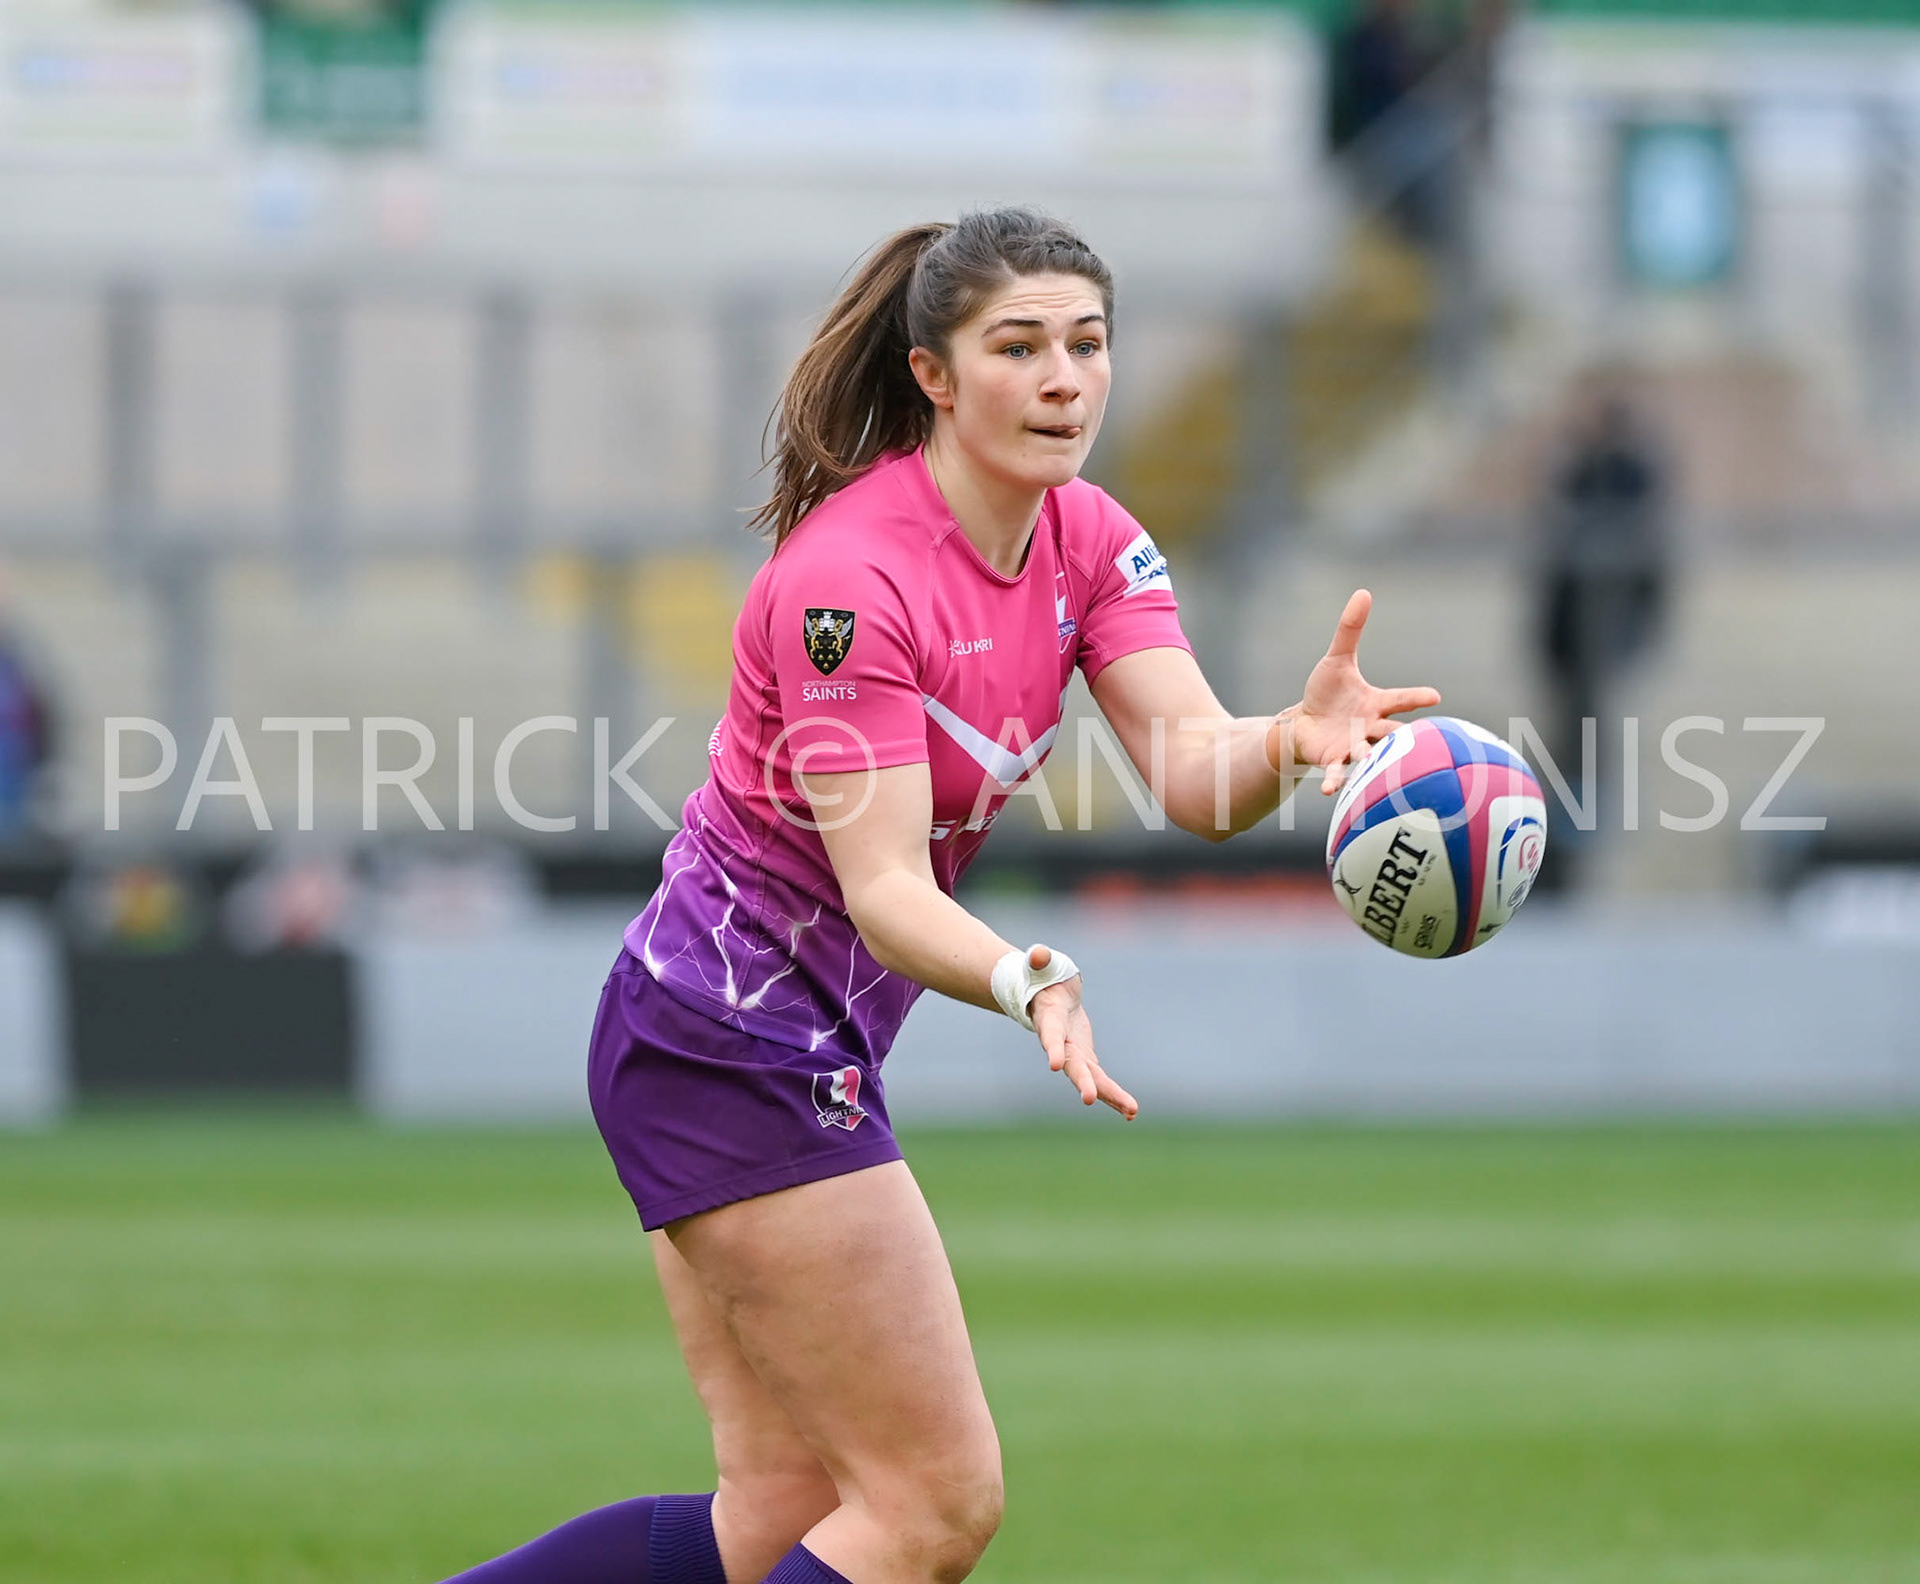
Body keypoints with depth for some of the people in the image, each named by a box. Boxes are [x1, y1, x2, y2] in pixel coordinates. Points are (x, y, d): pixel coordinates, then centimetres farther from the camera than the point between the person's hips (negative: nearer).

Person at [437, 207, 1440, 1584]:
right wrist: (1030, 984, -47)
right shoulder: (850, 577, -22)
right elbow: (882, 883, -27)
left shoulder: (1087, 540, 2)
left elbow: (1196, 770, -14)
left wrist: (1295, 740, -37)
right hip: (740, 1040, -9)